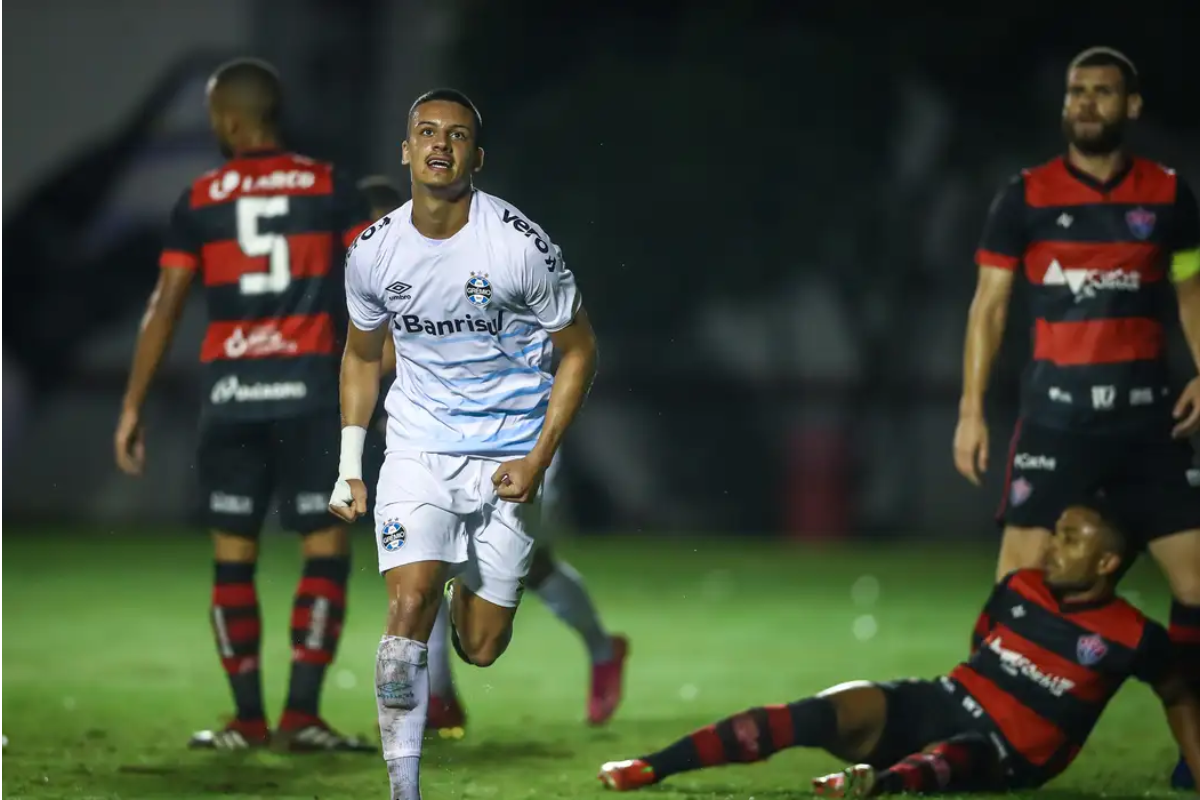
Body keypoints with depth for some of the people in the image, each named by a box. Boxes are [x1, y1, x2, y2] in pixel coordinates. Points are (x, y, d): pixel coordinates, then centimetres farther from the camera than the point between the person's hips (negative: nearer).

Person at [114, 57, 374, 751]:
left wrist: (133, 408, 5)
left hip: (231, 391, 2)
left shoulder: (200, 200, 6)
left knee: (234, 556, 9)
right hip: (309, 387, -1)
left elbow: (166, 306, 2)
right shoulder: (331, 188, 3)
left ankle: (249, 719, 9)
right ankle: (302, 714, -6)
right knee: (326, 548, 2)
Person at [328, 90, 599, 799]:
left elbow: (578, 350, -3)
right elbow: (362, 355, 14)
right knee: (409, 605, -18)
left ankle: (469, 586, 41)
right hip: (419, 446, 1)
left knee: (480, 648, 3)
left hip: (509, 456, -1)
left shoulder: (521, 245, -14)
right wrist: (350, 464, 7)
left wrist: (540, 458, -10)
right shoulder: (373, 253, -3)